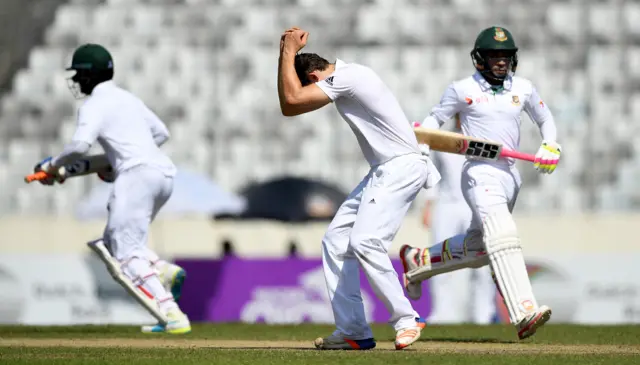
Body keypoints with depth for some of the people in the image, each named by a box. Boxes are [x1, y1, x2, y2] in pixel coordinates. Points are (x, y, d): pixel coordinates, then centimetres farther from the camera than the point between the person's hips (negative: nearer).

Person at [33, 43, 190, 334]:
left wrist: (53, 165, -1)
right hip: (164, 173, 9)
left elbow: (80, 144, -17)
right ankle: (164, 271, -8)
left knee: (126, 254, -10)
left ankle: (172, 316, -26)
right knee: (110, 243, 18)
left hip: (138, 174, -9)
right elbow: (161, 132, 34)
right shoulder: (128, 99, 26)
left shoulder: (94, 106, -1)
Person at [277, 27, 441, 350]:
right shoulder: (343, 76, 14)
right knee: (336, 239, 8)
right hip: (382, 172, 11)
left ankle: (406, 320, -15)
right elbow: (290, 101, 17)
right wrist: (289, 51, 5)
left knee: (364, 242, -23)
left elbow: (290, 103, -21)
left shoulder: (345, 78, -16)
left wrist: (288, 52, -11)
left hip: (401, 166, -11)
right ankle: (352, 332, 7)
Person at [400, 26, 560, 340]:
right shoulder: (462, 90, 1)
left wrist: (550, 147, 5)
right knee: (502, 238, -26)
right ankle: (524, 313, -39)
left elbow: (545, 119, 24)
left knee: (477, 249, 17)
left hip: (511, 175, 7)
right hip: (481, 172, -7)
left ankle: (419, 261, 40)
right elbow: (436, 118, 10)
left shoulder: (523, 89, 12)